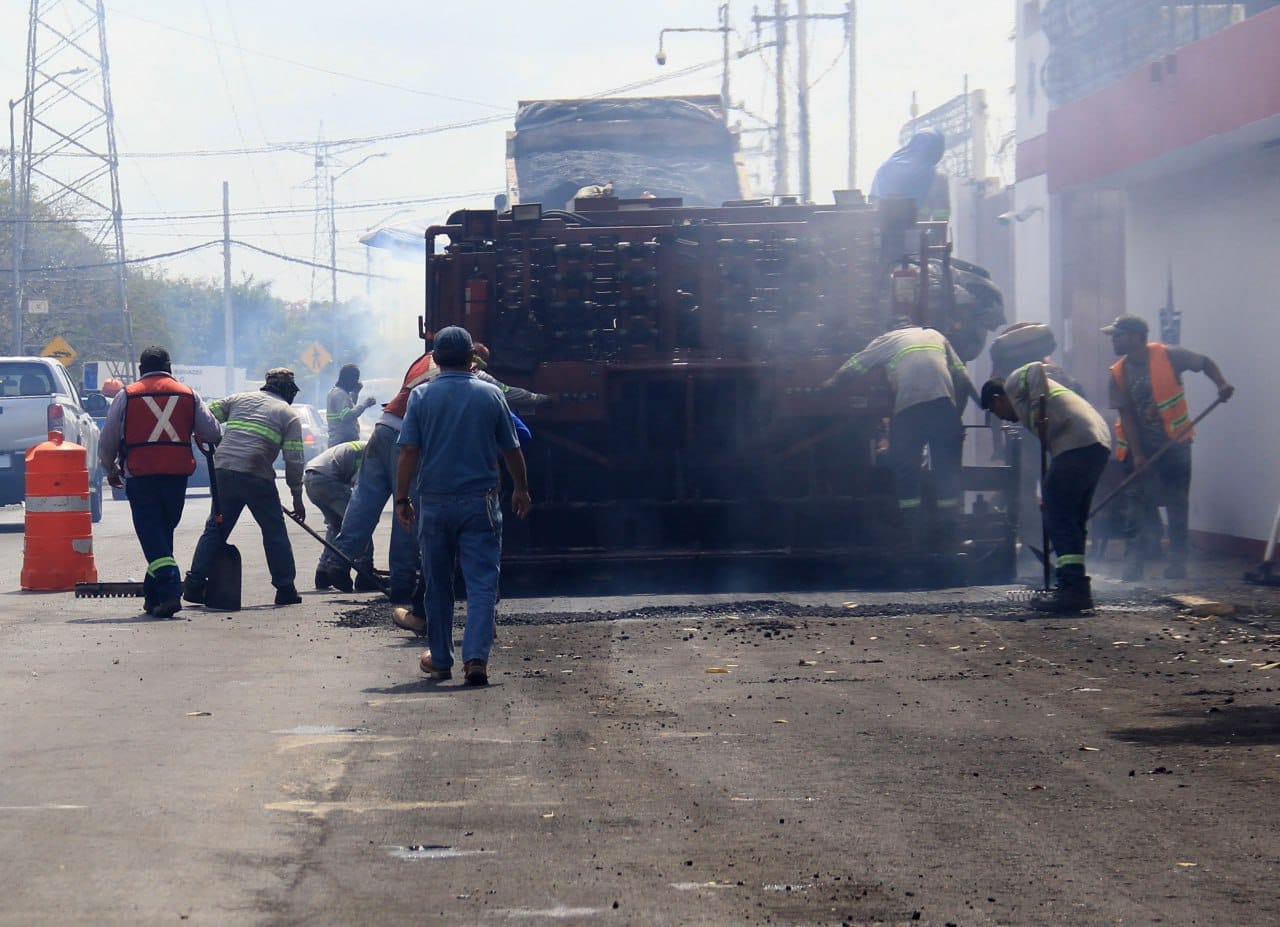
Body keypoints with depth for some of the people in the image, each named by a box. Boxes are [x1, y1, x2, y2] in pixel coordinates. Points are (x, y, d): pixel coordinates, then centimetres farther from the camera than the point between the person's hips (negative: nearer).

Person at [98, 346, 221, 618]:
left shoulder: (126, 395, 4)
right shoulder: (188, 394, 9)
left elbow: (107, 441, 6)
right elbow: (213, 434, 6)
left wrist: (111, 470, 24)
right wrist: (196, 434, 30)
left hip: (140, 476, -2)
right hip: (177, 473, 3)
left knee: (151, 535, -3)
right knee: (164, 532, 15)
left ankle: (170, 591, -20)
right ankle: (153, 596, 18)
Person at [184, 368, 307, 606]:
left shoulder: (238, 399, 19)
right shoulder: (289, 415, 9)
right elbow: (294, 461, 3)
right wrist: (297, 497, 8)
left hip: (223, 472, 3)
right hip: (257, 478, -3)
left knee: (215, 528, 11)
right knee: (274, 531, 9)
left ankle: (194, 584, 6)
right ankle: (285, 588, 9)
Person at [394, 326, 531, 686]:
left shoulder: (421, 396, -2)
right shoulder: (491, 395, 0)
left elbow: (409, 453, -6)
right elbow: (511, 450, 7)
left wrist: (402, 499, 2)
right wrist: (521, 490, 21)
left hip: (434, 503, 1)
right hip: (480, 502, -1)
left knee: (437, 585, 13)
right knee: (482, 582, -2)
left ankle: (440, 659, 21)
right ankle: (476, 657, -16)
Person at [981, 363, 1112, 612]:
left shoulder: (1015, 383, 11)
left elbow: (1036, 369, -11)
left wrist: (1037, 407, -16)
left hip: (1077, 443, -10)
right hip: (1099, 443, 10)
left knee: (1058, 517, -9)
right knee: (1074, 520, 15)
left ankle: (1072, 589, -15)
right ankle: (1076, 587, 17)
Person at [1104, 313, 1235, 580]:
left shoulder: (1168, 356, -13)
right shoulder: (1119, 374, -5)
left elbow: (1204, 362, 2)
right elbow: (1126, 415, -7)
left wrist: (1221, 384, -16)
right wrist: (1137, 455, -14)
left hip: (1174, 445, -1)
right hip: (1141, 448, 1)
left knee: (1178, 508, 4)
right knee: (1138, 508, -3)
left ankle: (1177, 567, 14)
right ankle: (1133, 569, -2)